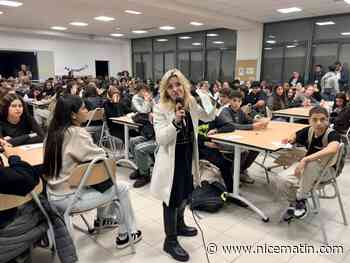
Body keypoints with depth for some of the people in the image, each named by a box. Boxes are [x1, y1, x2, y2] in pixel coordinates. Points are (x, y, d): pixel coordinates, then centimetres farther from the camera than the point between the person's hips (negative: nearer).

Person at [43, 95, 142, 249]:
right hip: (67, 198, -9)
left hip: (54, 194, 9)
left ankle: (102, 219, 40)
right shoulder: (76, 133, -23)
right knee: (121, 188, 4)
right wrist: (105, 155, 2)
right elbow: (101, 158, -19)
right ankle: (126, 235, 17)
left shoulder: (55, 130, 3)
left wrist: (99, 155, 4)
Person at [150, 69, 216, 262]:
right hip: (171, 160, -6)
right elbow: (161, 139, -24)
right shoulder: (160, 109, -17)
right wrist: (175, 122, -36)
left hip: (189, 158, 7)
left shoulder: (192, 104, -1)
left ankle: (179, 225, 48)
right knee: (172, 199, 5)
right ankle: (170, 241, 24)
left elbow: (208, 117, 15)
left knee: (185, 194, 23)